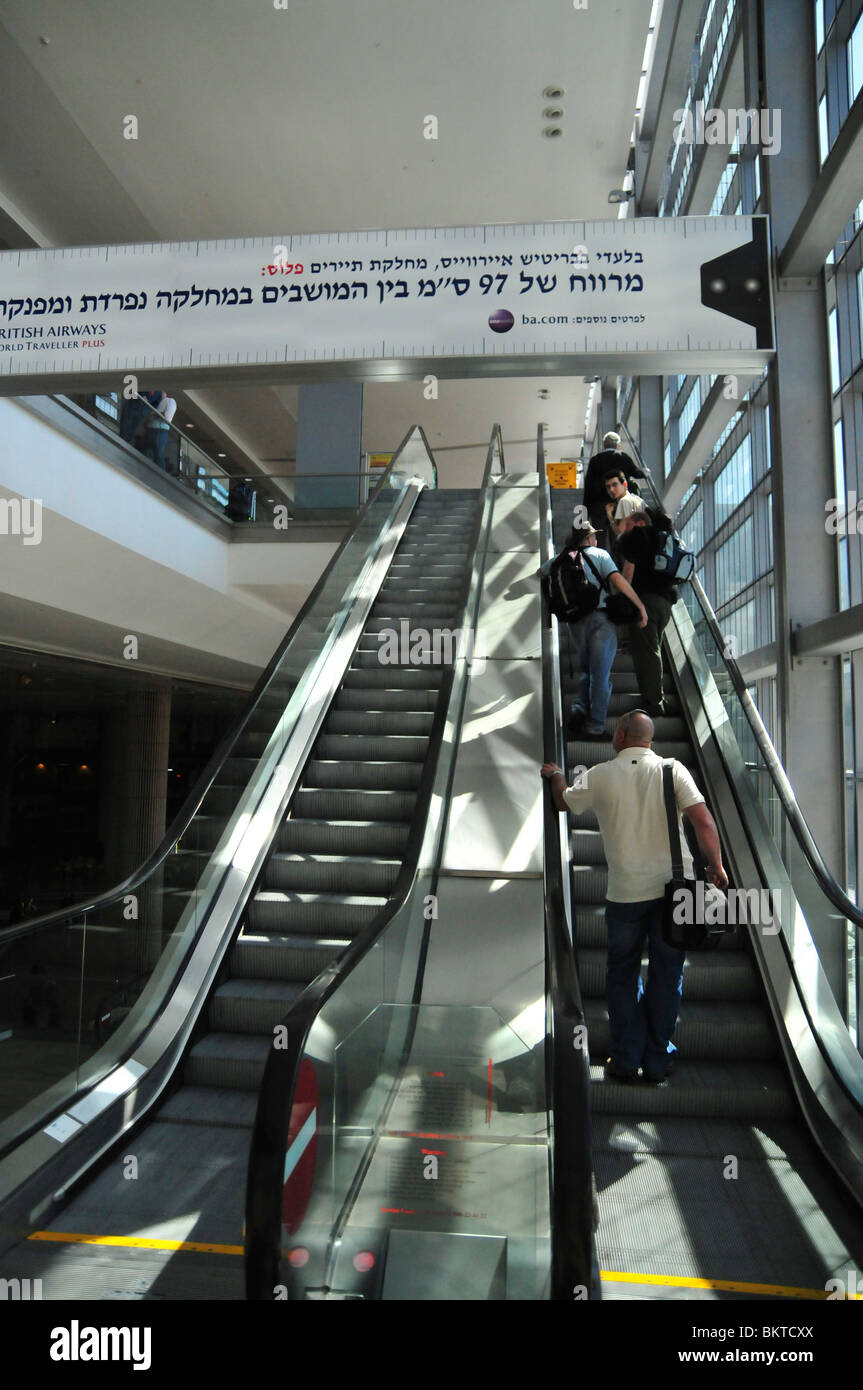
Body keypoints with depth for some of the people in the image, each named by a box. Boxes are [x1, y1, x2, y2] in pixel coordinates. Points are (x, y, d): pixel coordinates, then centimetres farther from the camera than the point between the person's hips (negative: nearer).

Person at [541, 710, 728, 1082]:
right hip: (674, 887, 1)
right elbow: (703, 821, -10)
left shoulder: (601, 775, -1)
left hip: (625, 891, -1)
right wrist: (716, 866, 0)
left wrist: (555, 775, 35)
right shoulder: (672, 769, -2)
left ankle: (625, 1059, 20)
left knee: (622, 973, 16)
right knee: (666, 974, 14)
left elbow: (564, 802, 16)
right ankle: (658, 1061, 22)